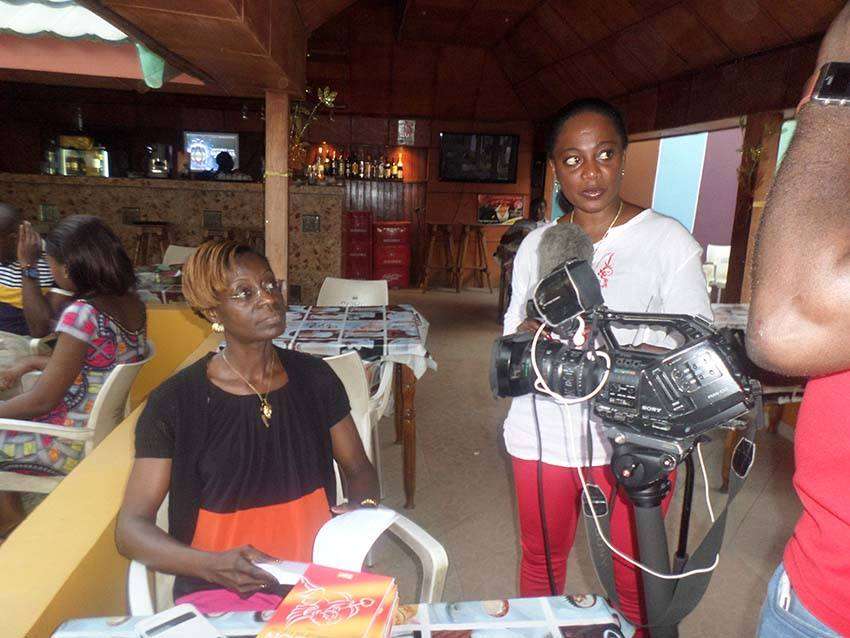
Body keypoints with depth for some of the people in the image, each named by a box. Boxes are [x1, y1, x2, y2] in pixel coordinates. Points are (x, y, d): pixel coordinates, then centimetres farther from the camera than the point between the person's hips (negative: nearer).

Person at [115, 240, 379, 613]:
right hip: (222, 592, -2)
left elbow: (358, 468, 14)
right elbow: (131, 528, -4)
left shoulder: (315, 377, 4)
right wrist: (213, 565, -21)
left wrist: (363, 512, -7)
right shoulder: (172, 403, -6)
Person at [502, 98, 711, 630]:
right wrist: (530, 335, -14)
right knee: (541, 561, 20)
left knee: (636, 579, 12)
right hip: (544, 434, 3)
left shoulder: (667, 239, -6)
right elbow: (511, 341, 9)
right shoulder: (537, 245, 6)